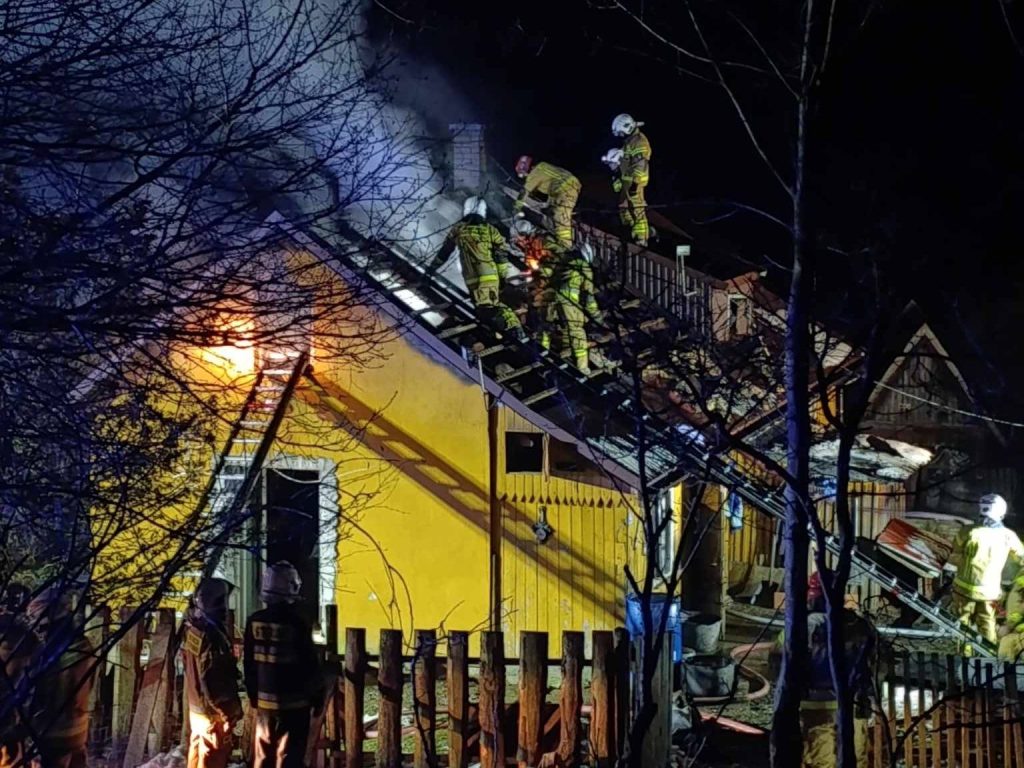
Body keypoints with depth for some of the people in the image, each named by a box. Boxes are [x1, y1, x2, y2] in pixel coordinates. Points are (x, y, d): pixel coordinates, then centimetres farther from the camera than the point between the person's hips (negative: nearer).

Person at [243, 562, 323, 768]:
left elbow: (249, 663, 7)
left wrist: (252, 693, 19)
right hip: (293, 702, -5)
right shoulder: (297, 623, -17)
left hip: (264, 700, 5)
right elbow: (310, 663, -11)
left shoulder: (255, 622, -2)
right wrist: (317, 696, 1)